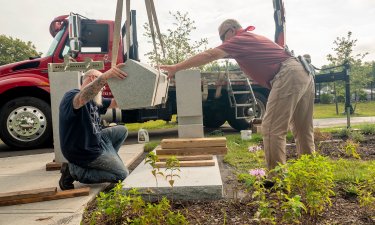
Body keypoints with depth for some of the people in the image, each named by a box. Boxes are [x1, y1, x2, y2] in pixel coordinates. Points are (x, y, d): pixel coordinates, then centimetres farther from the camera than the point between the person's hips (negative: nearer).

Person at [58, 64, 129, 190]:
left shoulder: (94, 100, 9)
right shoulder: (72, 96, -21)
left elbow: (116, 103, 10)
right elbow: (82, 98, -47)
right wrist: (105, 76, -62)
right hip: (85, 151, -10)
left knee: (122, 131, 16)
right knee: (122, 175, -4)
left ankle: (106, 160, 10)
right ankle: (75, 170, -3)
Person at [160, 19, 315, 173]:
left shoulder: (239, 39, 0)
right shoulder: (254, 38, 27)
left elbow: (209, 56, -7)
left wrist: (176, 68, -6)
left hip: (288, 76, -10)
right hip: (302, 73, 10)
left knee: (272, 130, -10)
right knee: (303, 130, 12)